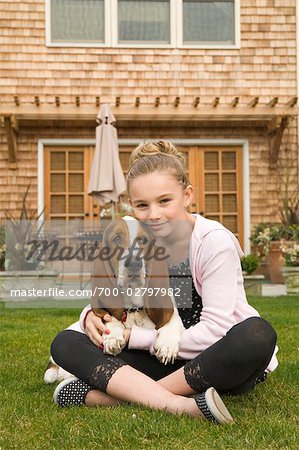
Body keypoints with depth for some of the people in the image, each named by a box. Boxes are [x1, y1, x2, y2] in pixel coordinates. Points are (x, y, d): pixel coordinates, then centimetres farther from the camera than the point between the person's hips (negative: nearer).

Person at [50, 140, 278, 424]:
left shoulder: (215, 241, -15)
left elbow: (214, 331, -22)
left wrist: (134, 337, -18)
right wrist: (91, 317, -16)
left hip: (222, 362, -4)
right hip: (169, 361, 5)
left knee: (257, 333, -39)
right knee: (65, 343, -13)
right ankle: (181, 404, -32)